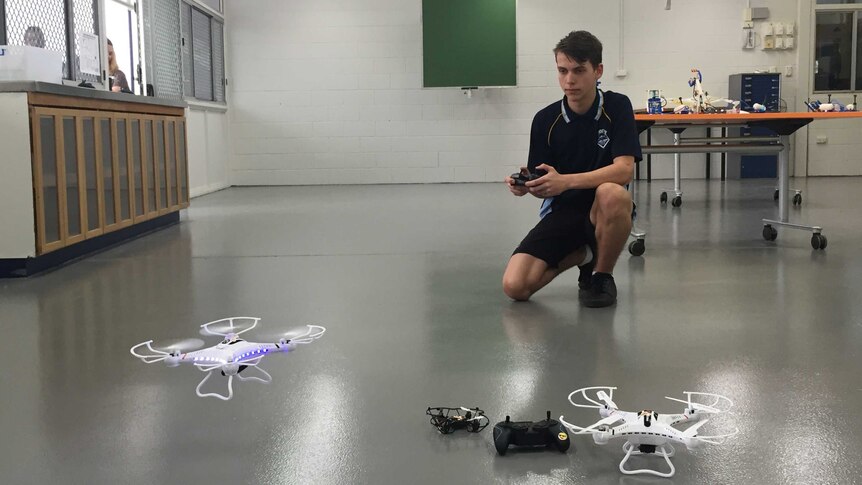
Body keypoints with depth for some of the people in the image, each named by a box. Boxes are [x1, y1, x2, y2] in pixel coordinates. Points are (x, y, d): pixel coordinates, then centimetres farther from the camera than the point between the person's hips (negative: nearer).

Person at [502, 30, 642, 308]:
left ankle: (602, 276, -10)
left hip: (602, 212, -2)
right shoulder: (545, 120, -2)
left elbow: (624, 170, -20)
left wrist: (565, 181, -32)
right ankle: (581, 255, 13)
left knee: (612, 194, -40)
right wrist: (526, 185, -23)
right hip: (561, 211, 2)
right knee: (515, 287, -18)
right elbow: (542, 187, 2)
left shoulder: (617, 107, -8)